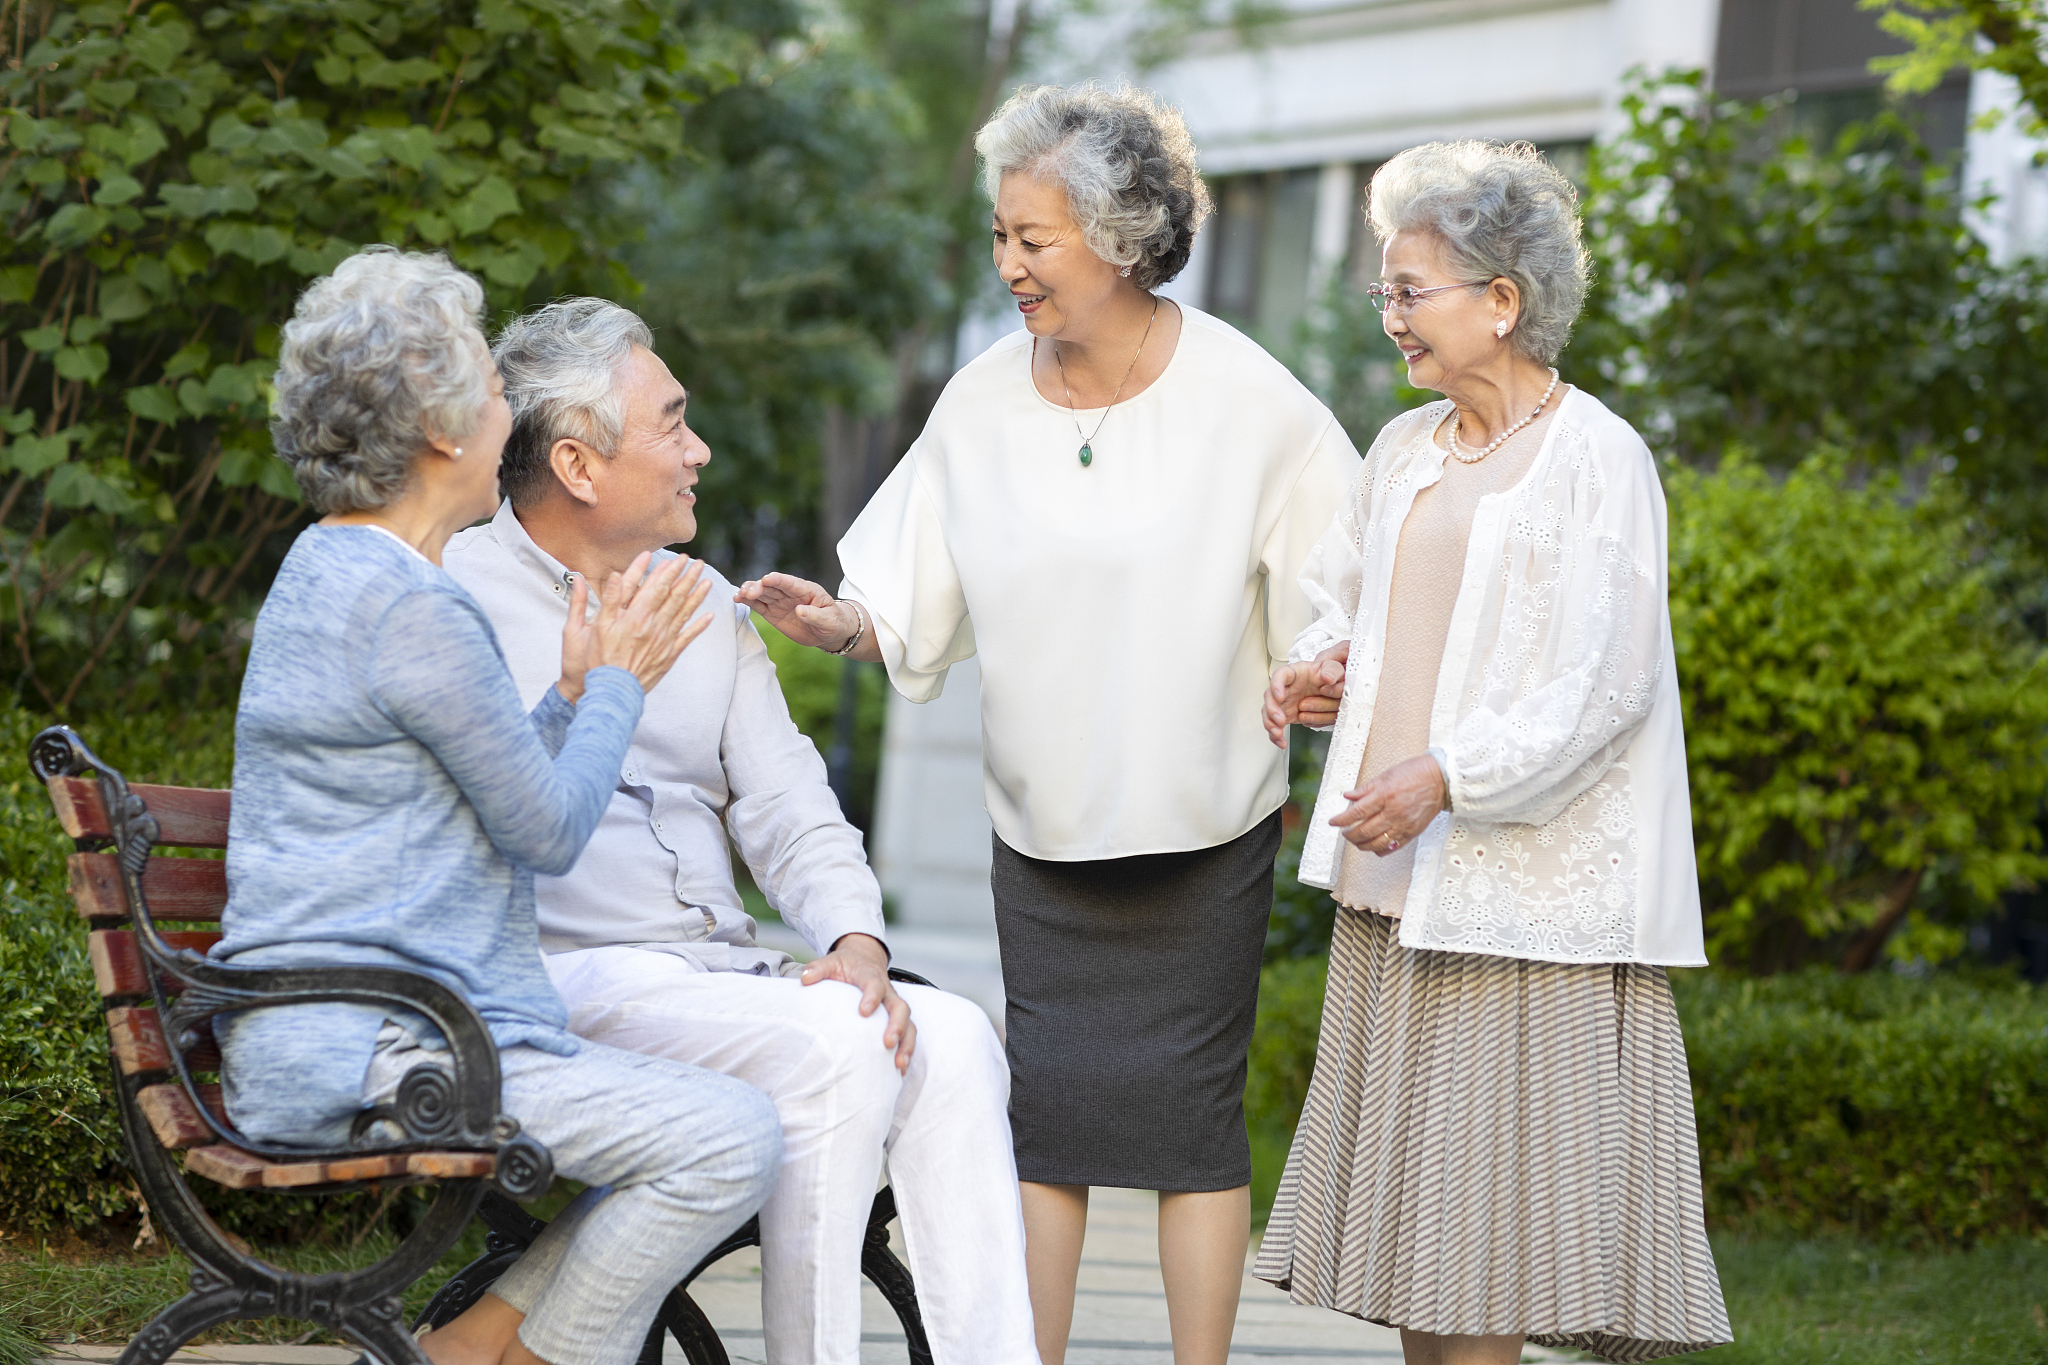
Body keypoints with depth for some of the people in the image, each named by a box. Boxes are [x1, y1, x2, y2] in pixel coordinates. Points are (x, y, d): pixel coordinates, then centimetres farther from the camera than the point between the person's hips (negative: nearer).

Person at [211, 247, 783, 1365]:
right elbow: (549, 831, -9)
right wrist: (616, 684, 5)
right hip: (371, 1050, -11)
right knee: (729, 1137, -18)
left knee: (698, 1126, 8)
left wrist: (578, 692, 12)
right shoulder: (410, 608, -16)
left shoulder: (326, 571, 17)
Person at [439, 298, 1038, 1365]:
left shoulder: (706, 605, 21)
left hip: (726, 976, 6)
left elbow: (787, 808, 13)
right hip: (571, 980, -6)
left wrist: (857, 943, -5)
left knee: (951, 1036, -19)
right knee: (833, 1046, -29)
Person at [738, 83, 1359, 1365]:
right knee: (1043, 1107, 3)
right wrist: (844, 622, -16)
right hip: (1044, 827, 3)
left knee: (1189, 1107, 0)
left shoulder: (1244, 398, -8)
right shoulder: (982, 404, 0)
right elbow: (916, 609, 2)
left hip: (1202, 827, -3)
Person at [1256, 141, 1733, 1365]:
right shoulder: (1407, 451, 13)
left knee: (1502, 1187, -6)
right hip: (1399, 883, 7)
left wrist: (1447, 777, -24)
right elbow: (1340, 593, 28)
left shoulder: (1596, 459, -9)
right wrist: (1315, 671, 6)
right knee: (1412, 1177, 8)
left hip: (1528, 887, -7)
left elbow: (1605, 684, -15)